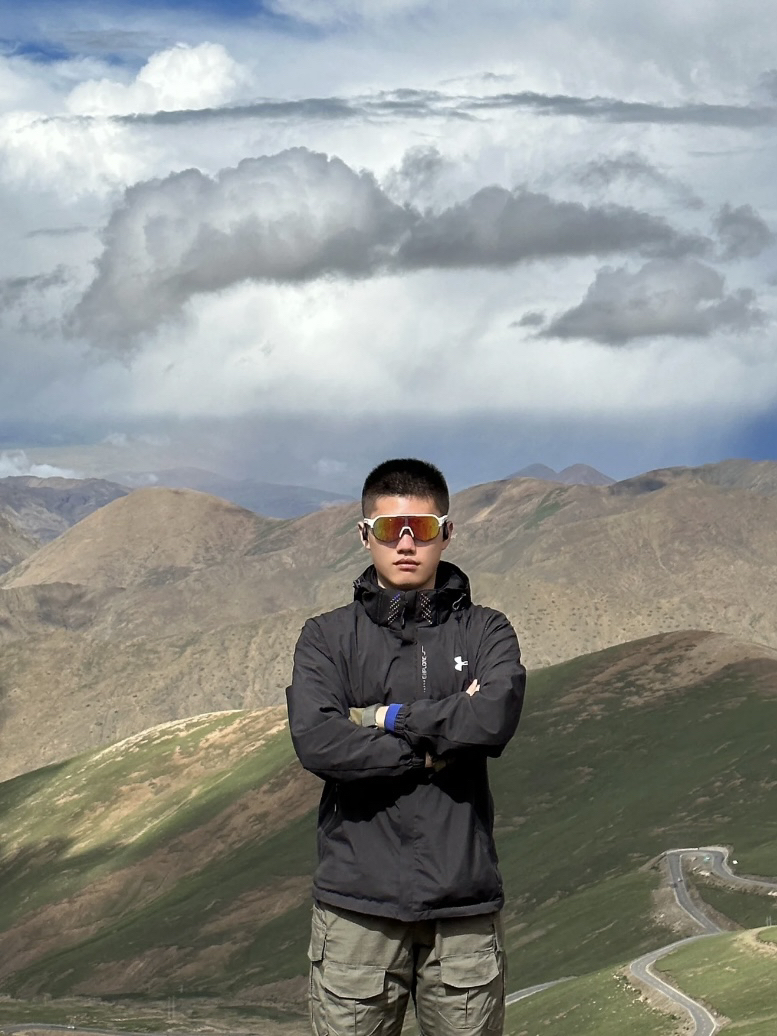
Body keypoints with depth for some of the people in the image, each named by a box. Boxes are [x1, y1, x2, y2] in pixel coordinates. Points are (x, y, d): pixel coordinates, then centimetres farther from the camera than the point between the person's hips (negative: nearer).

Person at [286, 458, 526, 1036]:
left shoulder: (484, 632, 8)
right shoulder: (327, 637, 6)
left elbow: (496, 717, -13)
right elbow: (316, 743, -12)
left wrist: (390, 717, -7)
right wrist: (435, 749, -10)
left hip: (464, 904, 1)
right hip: (359, 905, -1)